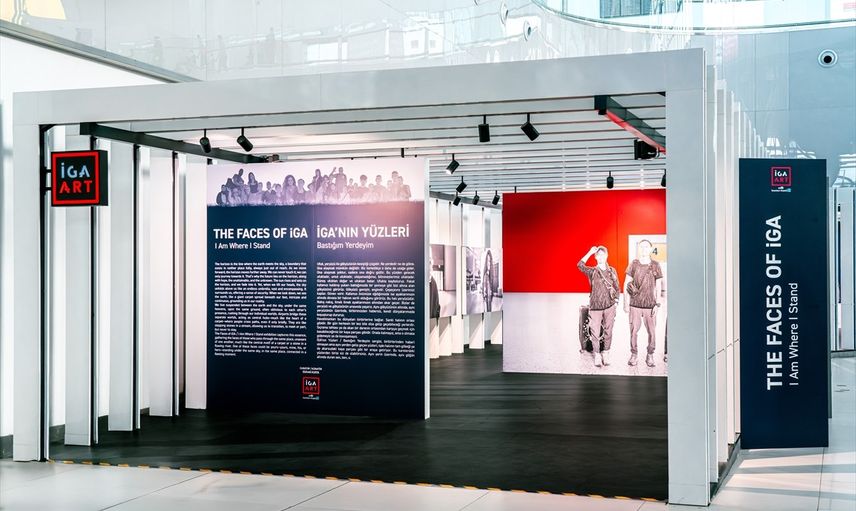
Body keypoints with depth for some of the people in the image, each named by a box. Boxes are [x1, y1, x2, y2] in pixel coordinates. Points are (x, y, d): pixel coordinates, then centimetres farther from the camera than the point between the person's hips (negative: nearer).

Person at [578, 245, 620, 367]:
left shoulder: (612, 271, 7)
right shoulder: (592, 271, 0)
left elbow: (617, 288, 14)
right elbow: (580, 265, -19)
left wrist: (616, 301, 5)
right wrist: (590, 252, -19)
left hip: (609, 306, 2)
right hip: (595, 306, -2)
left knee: (608, 331, 7)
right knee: (595, 332, 1)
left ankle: (606, 354, 20)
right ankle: (597, 355, 14)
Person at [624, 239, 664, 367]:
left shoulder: (655, 265, 2)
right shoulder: (634, 264, 3)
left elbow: (658, 287, 5)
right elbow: (626, 285, 6)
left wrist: (657, 304, 0)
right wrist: (626, 303, 2)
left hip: (650, 304, 0)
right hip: (635, 304, 0)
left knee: (652, 331, 0)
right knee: (634, 330, 2)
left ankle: (650, 356, 12)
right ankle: (633, 355, 13)